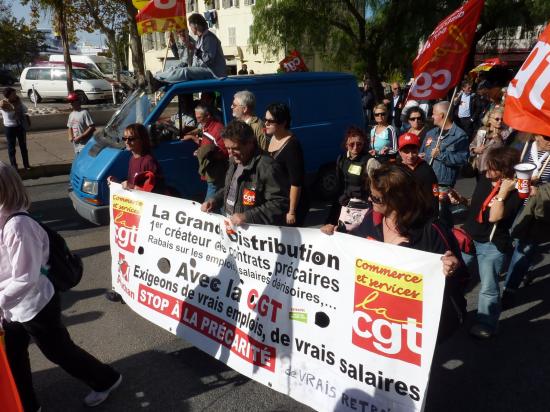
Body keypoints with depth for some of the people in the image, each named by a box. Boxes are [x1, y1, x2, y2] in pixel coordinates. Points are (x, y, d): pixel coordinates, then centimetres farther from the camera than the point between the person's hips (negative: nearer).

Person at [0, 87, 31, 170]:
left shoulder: (18, 101, -3)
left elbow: (26, 110, 2)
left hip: (20, 126, 4)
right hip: (9, 128, -4)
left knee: (23, 146, 13)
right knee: (11, 148, 8)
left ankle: (26, 164, 26)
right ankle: (13, 166, 19)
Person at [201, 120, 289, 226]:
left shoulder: (268, 167, -23)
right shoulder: (235, 161, 7)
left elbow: (280, 203, -25)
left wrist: (248, 217, -29)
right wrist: (214, 201, 6)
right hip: (230, 224, 8)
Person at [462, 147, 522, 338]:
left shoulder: (514, 191, -18)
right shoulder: (484, 178, -1)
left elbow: (494, 217, -29)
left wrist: (503, 192, -30)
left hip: (491, 244, -6)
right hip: (469, 236, 7)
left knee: (488, 288, 5)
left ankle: (485, 324, 26)